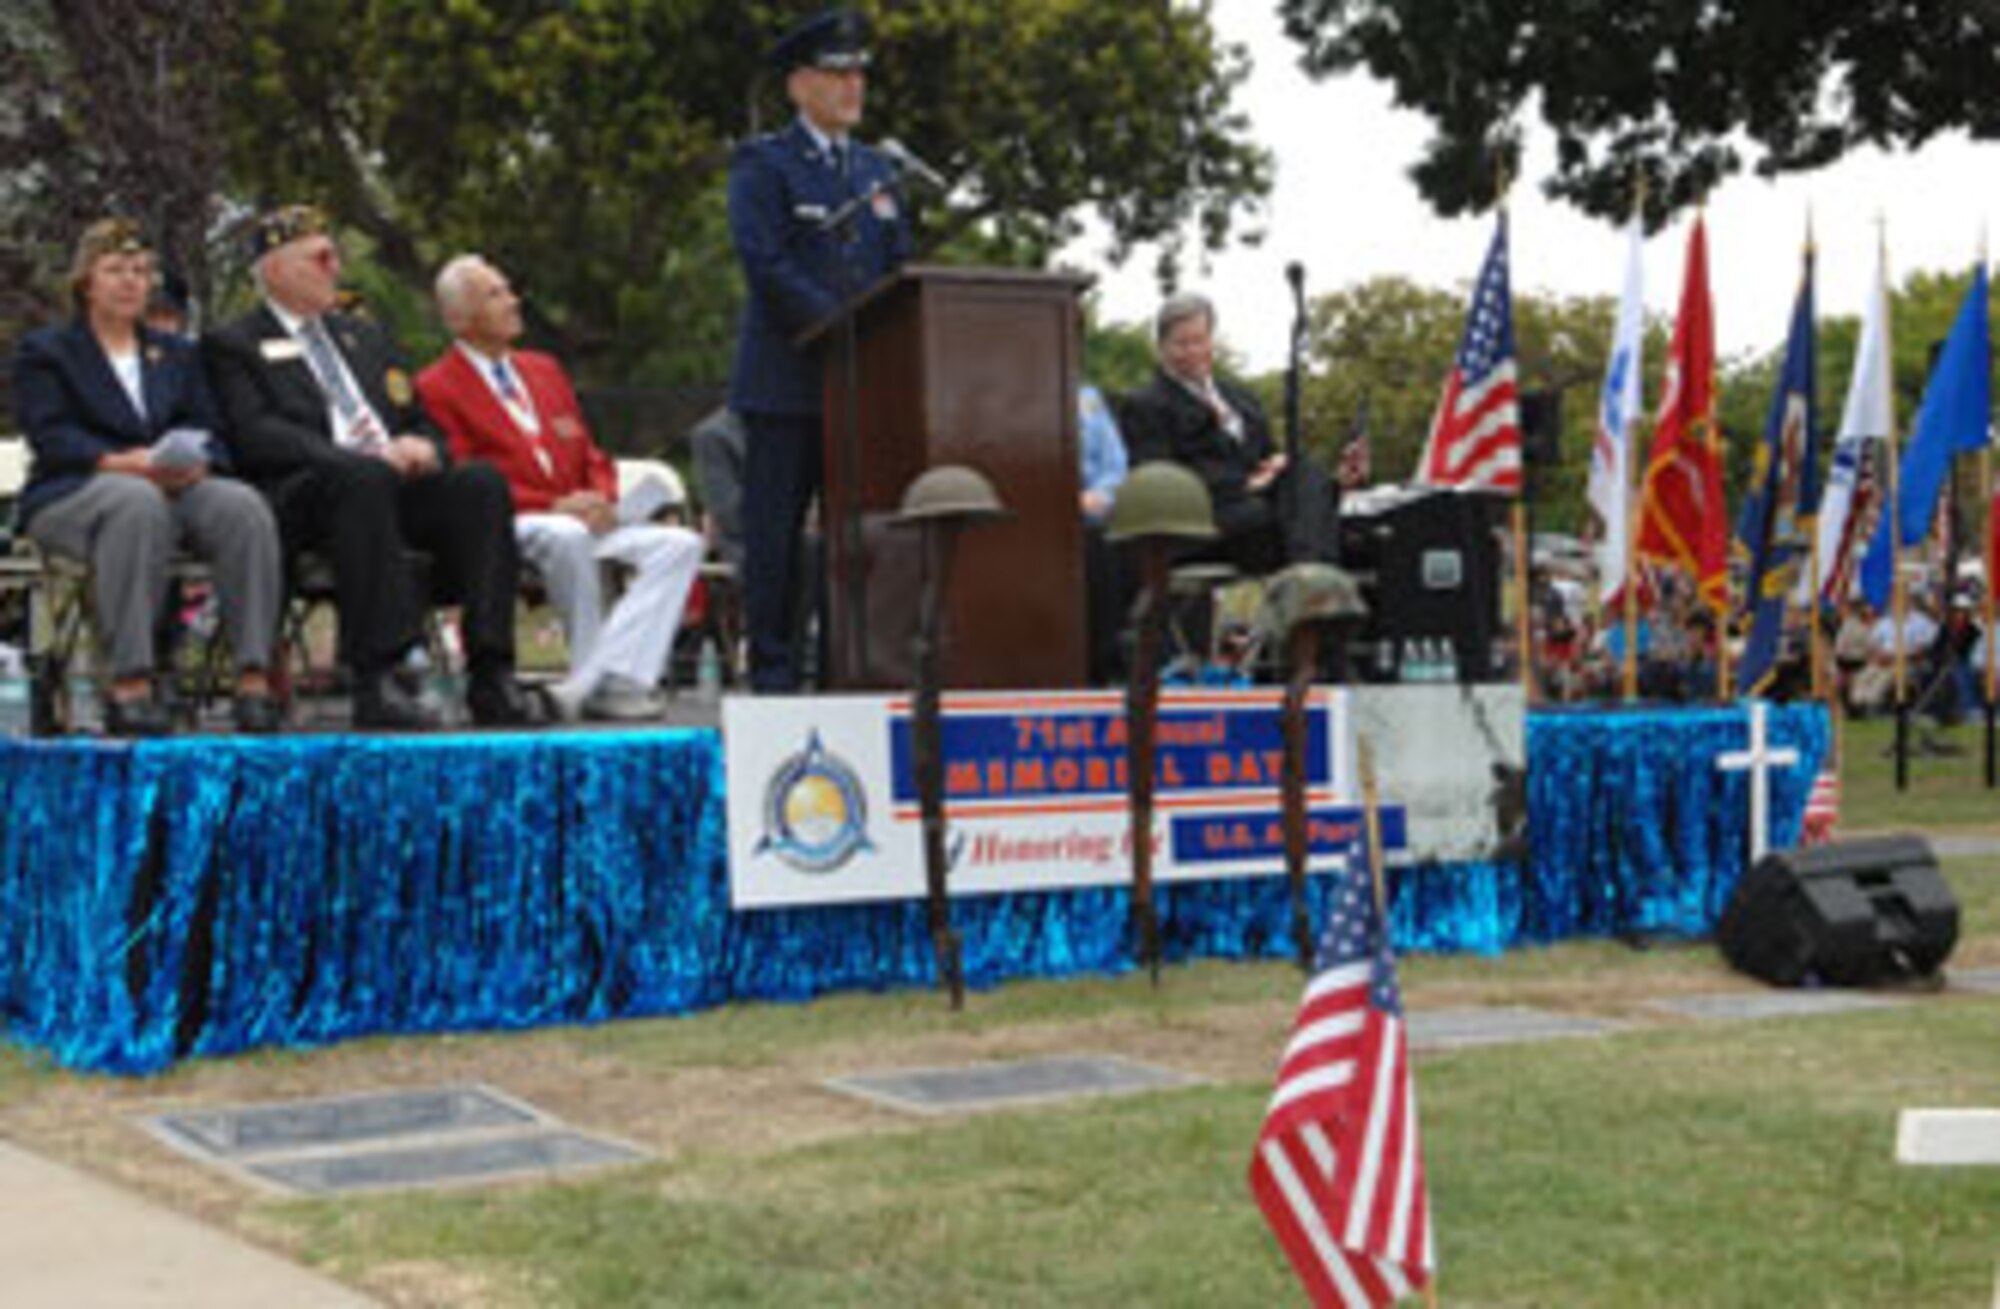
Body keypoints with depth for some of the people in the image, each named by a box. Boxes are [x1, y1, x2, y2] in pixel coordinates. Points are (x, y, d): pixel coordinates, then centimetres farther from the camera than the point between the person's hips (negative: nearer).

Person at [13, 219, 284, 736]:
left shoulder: (177, 354, 26)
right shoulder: (44, 352, 13)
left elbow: (206, 433, 14)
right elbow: (51, 436, -3)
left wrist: (194, 463, -12)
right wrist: (120, 462, -22)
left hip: (178, 485, 4)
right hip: (71, 494, -4)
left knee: (244, 506, -30)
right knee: (137, 501, -41)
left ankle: (253, 679, -39)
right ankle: (129, 686, -47)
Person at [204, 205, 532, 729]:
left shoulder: (366, 337, 31)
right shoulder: (233, 345, 11)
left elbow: (420, 421, 26)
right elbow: (254, 435, -6)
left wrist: (421, 448, 0)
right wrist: (355, 458, -19)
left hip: (395, 486, 6)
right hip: (300, 499, -6)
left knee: (483, 482, -24)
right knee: (364, 478, -39)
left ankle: (490, 676, -31)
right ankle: (379, 680, -43)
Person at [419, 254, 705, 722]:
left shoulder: (544, 369, 25)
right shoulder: (437, 388, 3)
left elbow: (591, 457, 23)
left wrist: (601, 499, -1)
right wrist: (554, 507, -17)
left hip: (582, 520, 7)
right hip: (510, 527, -7)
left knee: (681, 545, -15)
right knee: (567, 537, -40)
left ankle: (591, 685, -25)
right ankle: (606, 682, -25)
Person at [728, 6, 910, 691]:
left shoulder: (875, 168, 20)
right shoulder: (762, 164, 1)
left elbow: (901, 268, 18)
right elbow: (765, 265, -11)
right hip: (787, 378, -5)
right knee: (775, 530, -4)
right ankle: (773, 669, 1)